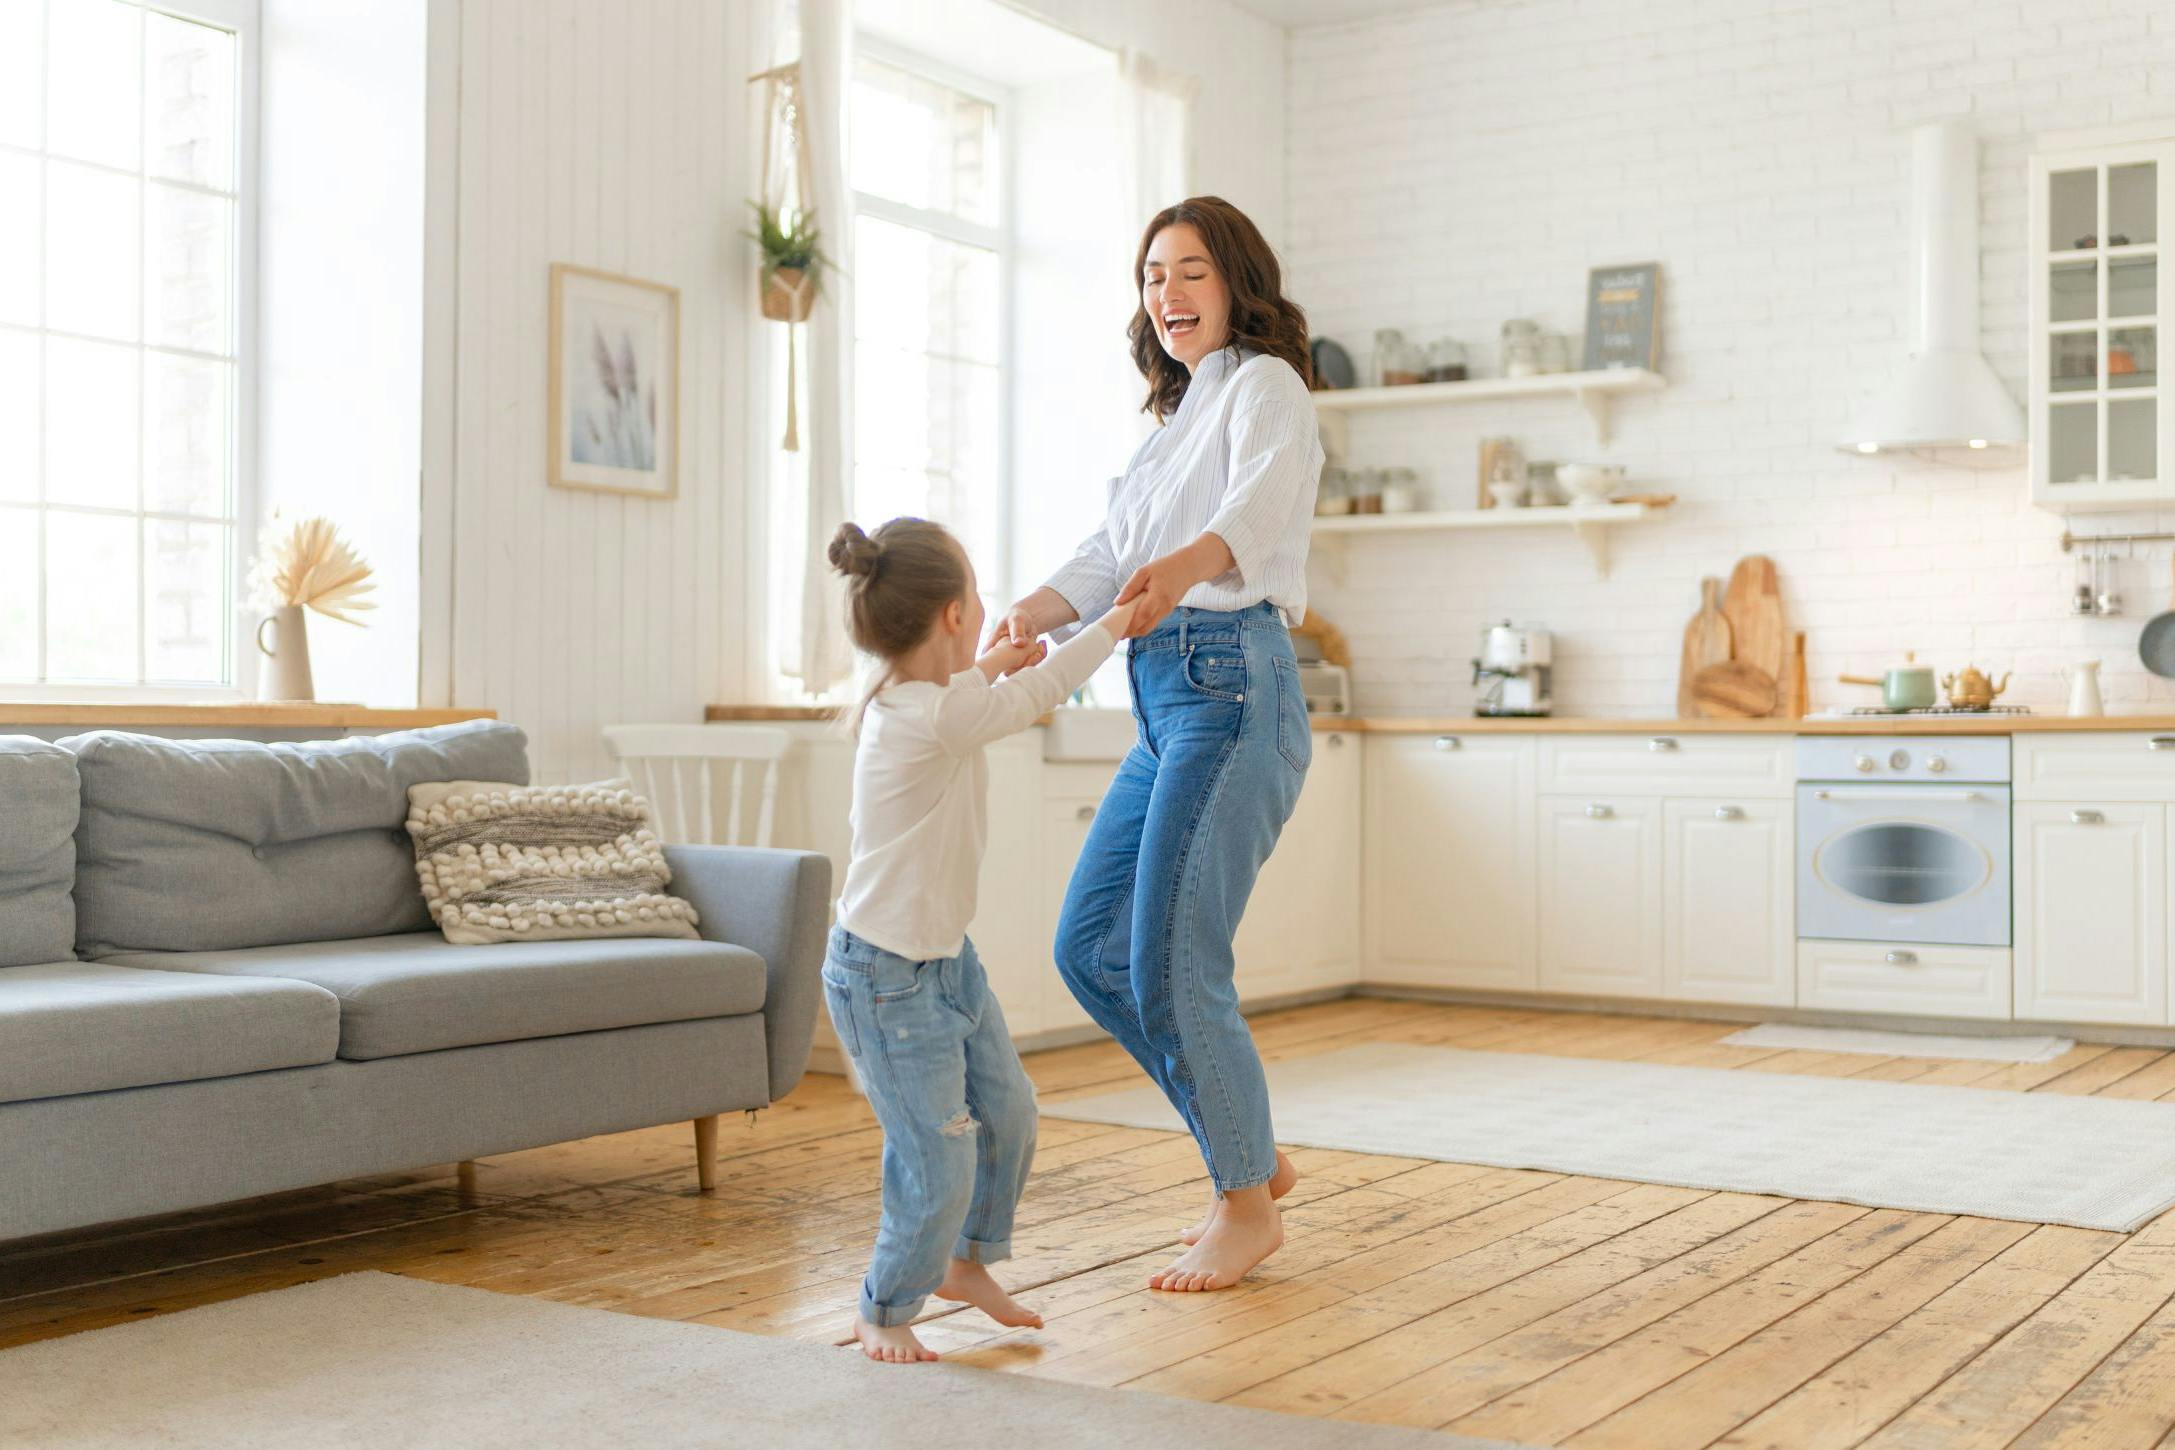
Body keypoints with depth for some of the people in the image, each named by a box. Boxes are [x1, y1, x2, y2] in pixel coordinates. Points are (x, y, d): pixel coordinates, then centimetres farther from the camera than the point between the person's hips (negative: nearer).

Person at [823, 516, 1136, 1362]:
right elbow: (1037, 694, -14)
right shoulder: (941, 717, -27)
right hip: (887, 979, -10)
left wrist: (986, 668, 31)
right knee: (940, 1164, -4)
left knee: (1007, 1111, 19)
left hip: (945, 959, 10)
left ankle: (967, 1263, 39)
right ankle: (884, 1313, 17)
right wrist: (1114, 624, 1)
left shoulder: (901, 702, 2)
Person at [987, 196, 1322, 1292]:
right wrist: (1030, 614, -8)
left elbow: (1262, 503, -24)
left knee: (1171, 962, -9)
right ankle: (1253, 1154, 21)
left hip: (1230, 687, -9)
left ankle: (1248, 1204, 9)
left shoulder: (1264, 385, -1)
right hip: (1166, 705, 9)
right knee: (1090, 946, 9)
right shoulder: (1181, 414, 25)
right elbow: (1109, 553, 12)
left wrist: (1181, 566, -45)